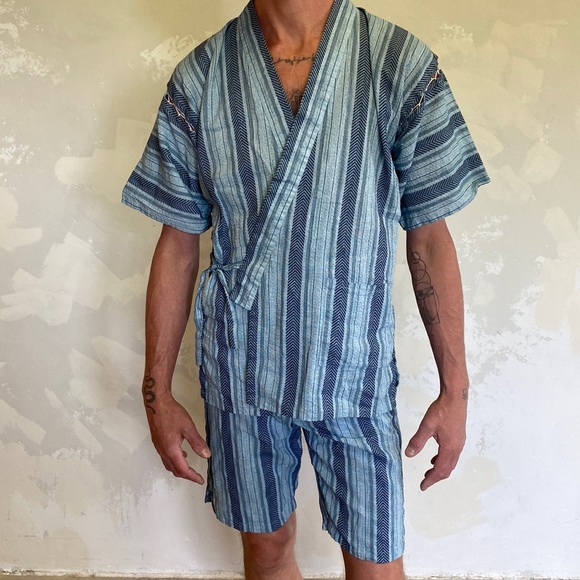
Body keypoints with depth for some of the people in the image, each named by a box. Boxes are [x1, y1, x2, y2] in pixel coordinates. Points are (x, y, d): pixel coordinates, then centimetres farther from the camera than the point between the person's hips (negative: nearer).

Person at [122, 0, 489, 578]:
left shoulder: (402, 63, -6)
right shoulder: (199, 77, -3)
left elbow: (430, 237, -3)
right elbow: (178, 246, 0)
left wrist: (455, 389, -3)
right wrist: (157, 394, 1)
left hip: (355, 374, -1)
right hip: (240, 372, 1)